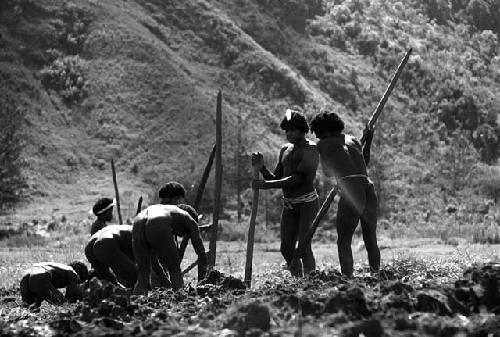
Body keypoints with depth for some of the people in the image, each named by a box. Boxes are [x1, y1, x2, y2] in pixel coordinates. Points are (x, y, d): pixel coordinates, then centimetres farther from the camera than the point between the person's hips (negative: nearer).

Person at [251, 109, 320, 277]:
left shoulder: (311, 149, -9)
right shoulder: (285, 150, 14)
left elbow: (298, 178, -20)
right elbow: (275, 179, 14)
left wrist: (266, 184, -22)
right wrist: (261, 168, -6)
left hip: (308, 203, -7)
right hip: (289, 206, 7)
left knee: (304, 247, -16)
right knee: (287, 249, 3)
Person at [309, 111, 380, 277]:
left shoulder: (323, 144, 11)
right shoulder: (353, 140, 25)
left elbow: (328, 172, 19)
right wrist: (368, 141, 50)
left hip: (350, 188, -5)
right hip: (369, 188, 5)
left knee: (344, 242, 0)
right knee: (371, 240, 15)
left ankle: (348, 278, -10)